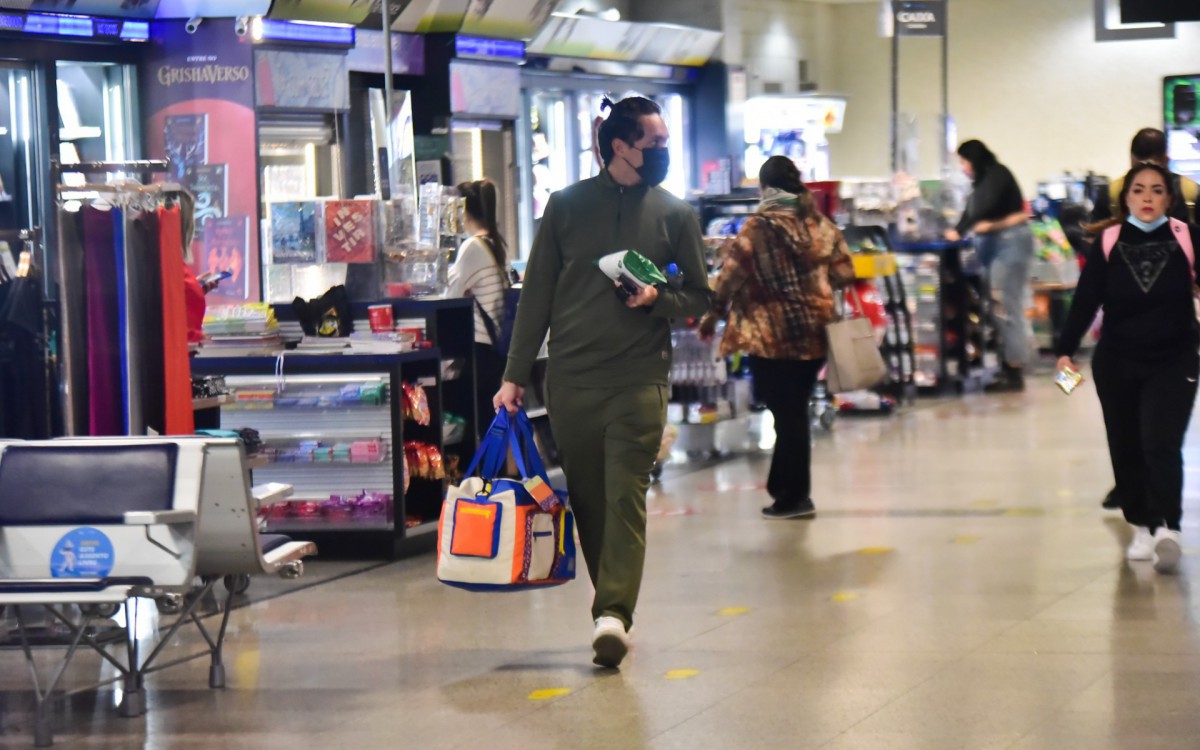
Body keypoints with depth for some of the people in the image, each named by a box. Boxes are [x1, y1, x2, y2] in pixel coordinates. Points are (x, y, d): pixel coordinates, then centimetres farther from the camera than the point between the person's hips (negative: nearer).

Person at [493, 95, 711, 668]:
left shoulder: (674, 214, 6)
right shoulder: (567, 206, 5)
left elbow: (700, 298, 11)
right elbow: (537, 294, 8)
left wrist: (658, 299, -11)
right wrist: (515, 374, 4)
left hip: (639, 378, -1)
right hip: (570, 378, 1)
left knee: (626, 497, -11)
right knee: (587, 499, 7)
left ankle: (613, 614, -17)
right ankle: (614, 605, 18)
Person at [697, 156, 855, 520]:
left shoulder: (759, 227, -9)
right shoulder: (821, 224, 5)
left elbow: (732, 275, -11)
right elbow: (844, 272, 8)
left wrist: (713, 314, 2)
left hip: (772, 336, -5)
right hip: (814, 335, 5)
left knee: (786, 415, 1)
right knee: (795, 412, 14)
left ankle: (793, 496, 5)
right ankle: (784, 488, 21)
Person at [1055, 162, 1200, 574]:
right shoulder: (1108, 242, -2)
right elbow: (1086, 299, -2)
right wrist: (1066, 350, -8)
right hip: (1117, 363, 2)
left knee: (1161, 444, -14)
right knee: (1127, 448, 8)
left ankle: (1167, 528, -23)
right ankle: (1142, 527, 20)